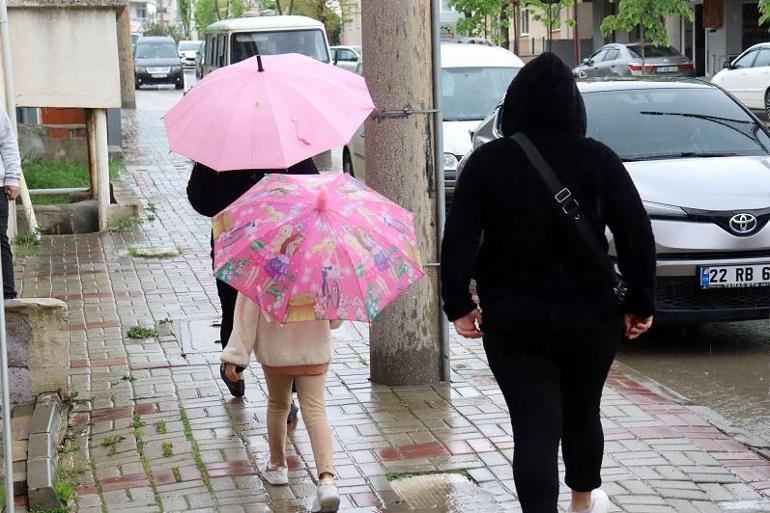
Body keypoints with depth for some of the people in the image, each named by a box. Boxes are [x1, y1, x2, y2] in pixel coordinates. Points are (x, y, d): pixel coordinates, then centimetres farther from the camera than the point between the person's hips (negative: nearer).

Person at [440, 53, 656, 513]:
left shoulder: (488, 161, -4)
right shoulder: (598, 159, -4)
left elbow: (459, 240, -6)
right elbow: (637, 235, -5)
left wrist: (459, 304, 2)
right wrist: (641, 302, 4)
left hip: (512, 320, -2)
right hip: (589, 315, 2)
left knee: (534, 428, 1)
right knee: (583, 413, 22)